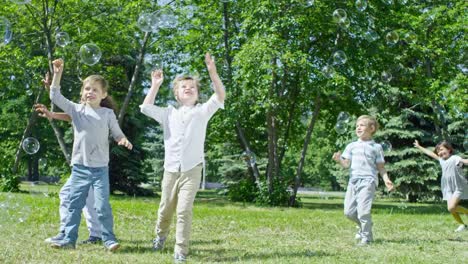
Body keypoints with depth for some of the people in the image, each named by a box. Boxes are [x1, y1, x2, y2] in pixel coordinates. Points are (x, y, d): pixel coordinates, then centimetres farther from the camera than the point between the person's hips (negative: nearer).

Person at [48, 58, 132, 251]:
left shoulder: (108, 113, 1)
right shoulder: (76, 109, 4)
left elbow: (117, 133, 8)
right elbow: (55, 97, -3)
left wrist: (124, 140, -15)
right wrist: (58, 74, -11)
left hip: (100, 168, -2)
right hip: (79, 167, 2)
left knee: (102, 206, -6)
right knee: (74, 205, 7)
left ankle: (109, 239, 5)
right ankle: (69, 239, 15)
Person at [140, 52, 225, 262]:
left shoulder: (203, 111, 4)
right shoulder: (169, 113, 11)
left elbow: (220, 97, -10)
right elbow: (146, 108, 4)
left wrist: (213, 73, -21)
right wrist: (155, 85, 2)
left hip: (192, 170, -3)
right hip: (170, 170, 3)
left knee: (184, 210, -11)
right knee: (165, 209, 16)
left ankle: (181, 250, -4)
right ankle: (161, 234, 44)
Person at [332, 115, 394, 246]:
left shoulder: (376, 147, 7)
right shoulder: (351, 146, 14)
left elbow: (381, 167, 7)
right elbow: (346, 164, 9)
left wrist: (386, 179, -8)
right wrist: (339, 159, -12)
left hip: (368, 181, -4)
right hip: (353, 181, 4)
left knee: (363, 210, -15)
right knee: (349, 211, 5)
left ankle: (366, 237, 0)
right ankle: (363, 226, 32)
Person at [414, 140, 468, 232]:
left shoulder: (455, 158, -13)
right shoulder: (442, 160, 10)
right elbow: (431, 154, 24)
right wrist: (419, 147, 34)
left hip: (459, 187, -7)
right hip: (449, 188, 7)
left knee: (451, 207, -20)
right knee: (451, 208, 2)